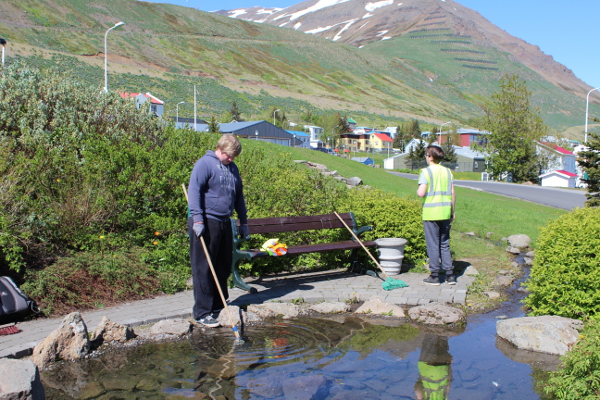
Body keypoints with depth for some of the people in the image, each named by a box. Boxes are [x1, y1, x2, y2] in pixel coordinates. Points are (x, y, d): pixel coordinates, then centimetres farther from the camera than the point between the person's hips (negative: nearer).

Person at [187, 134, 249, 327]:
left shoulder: (232, 168, 17)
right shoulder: (205, 164, -7)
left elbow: (239, 196, 24)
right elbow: (194, 191, -15)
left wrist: (243, 221, 21)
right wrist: (197, 220, -22)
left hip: (224, 223, 8)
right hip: (206, 223, -8)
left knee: (223, 267, 13)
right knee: (203, 269, -4)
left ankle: (218, 305, 25)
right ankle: (202, 312, 1)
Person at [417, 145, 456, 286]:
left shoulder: (426, 171, -8)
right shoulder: (447, 171, 7)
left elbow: (421, 193, -17)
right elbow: (452, 193, 7)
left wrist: (418, 190, 6)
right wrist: (452, 212, 16)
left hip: (431, 213, -5)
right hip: (445, 213, 5)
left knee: (433, 245, 2)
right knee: (445, 244, 13)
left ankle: (435, 276, 7)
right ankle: (450, 275, 12)